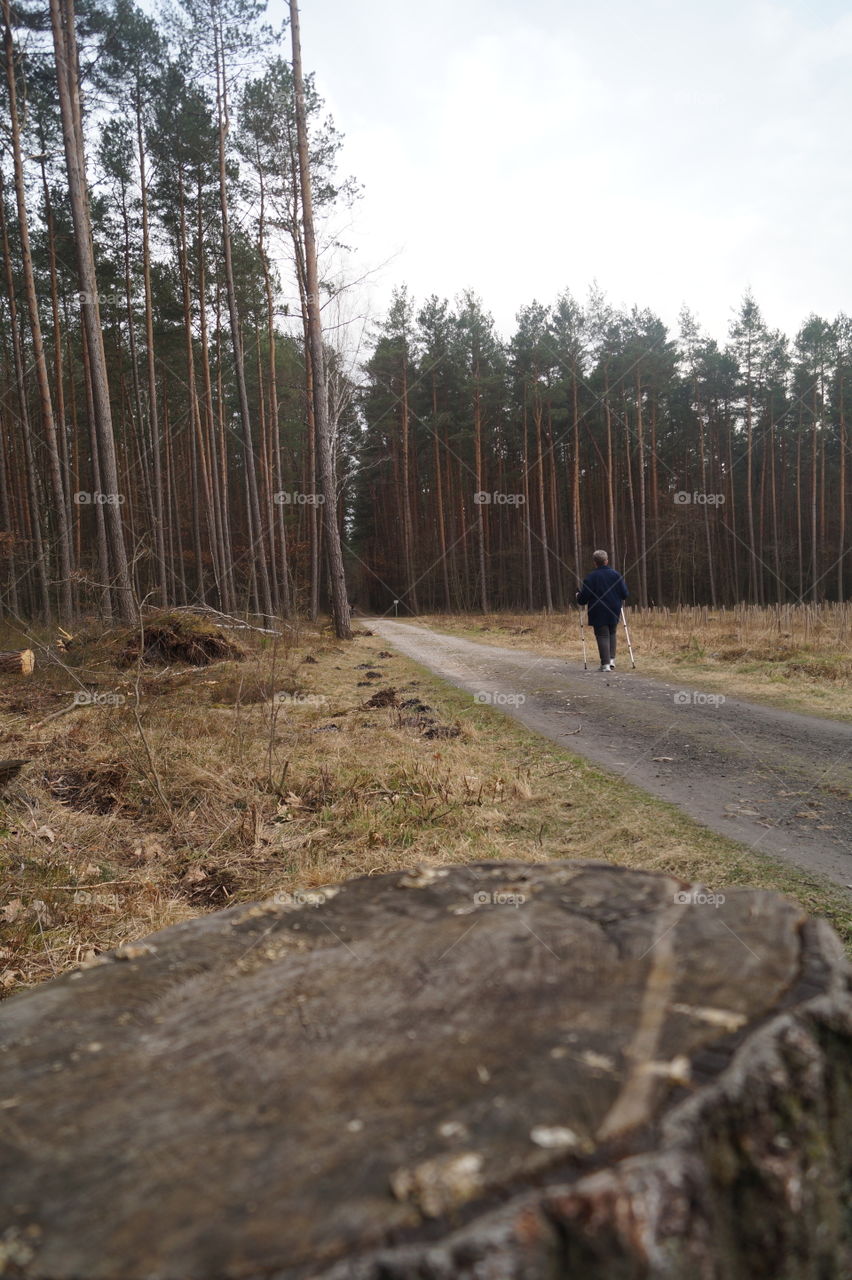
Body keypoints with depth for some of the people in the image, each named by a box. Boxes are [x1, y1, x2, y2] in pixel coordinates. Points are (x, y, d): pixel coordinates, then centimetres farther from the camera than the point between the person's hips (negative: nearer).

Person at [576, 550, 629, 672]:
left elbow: (583, 597, -10)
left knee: (602, 636, 0)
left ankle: (605, 664, -6)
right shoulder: (616, 574, 1)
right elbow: (625, 594, 4)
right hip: (614, 612, 3)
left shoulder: (591, 577, -10)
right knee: (612, 634, 19)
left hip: (598, 614, -3)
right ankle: (611, 659, 13)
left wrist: (579, 599, 13)